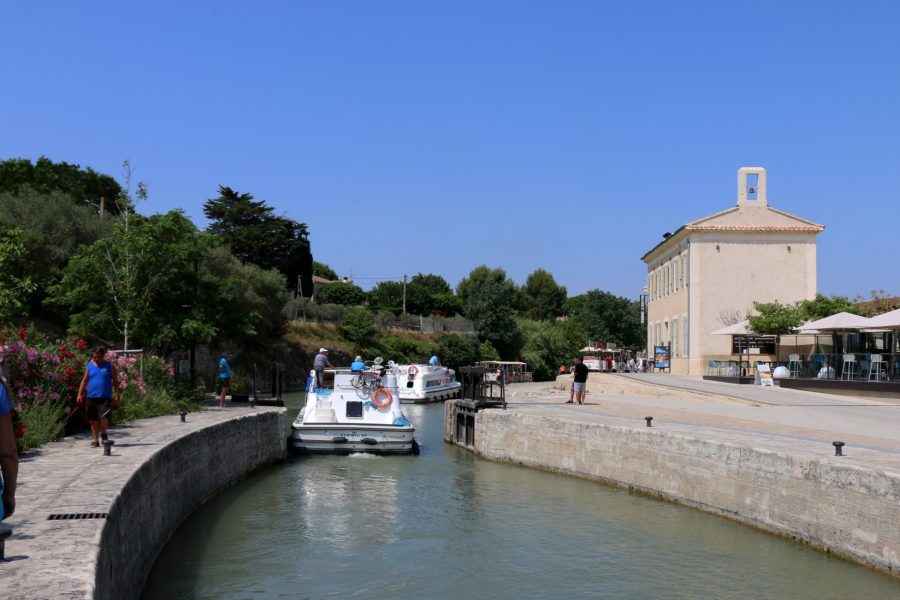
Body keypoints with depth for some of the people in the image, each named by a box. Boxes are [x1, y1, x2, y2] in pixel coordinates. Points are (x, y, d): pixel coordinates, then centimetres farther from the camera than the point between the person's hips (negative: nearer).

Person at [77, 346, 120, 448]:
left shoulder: (110, 366, 4)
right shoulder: (89, 366, 10)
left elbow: (115, 382, 5)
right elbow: (84, 381, 11)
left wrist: (116, 397, -2)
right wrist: (80, 394, 2)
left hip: (105, 398, -3)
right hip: (91, 397, 3)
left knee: (103, 417, -18)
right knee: (93, 420, 6)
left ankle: (103, 433, 10)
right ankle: (95, 440, 18)